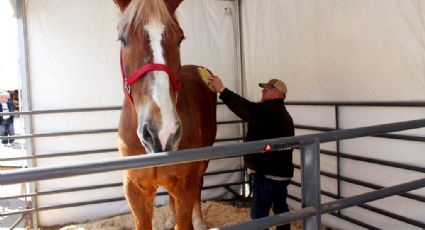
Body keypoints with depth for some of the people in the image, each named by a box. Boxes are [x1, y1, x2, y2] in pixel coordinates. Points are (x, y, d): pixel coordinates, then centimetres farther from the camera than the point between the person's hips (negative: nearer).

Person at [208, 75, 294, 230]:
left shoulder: (269, 111, -18)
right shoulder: (283, 114, 17)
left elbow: (246, 109, -30)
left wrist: (222, 90, -28)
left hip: (268, 173, -10)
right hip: (282, 171, 10)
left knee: (259, 212, -2)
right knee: (280, 207, 20)